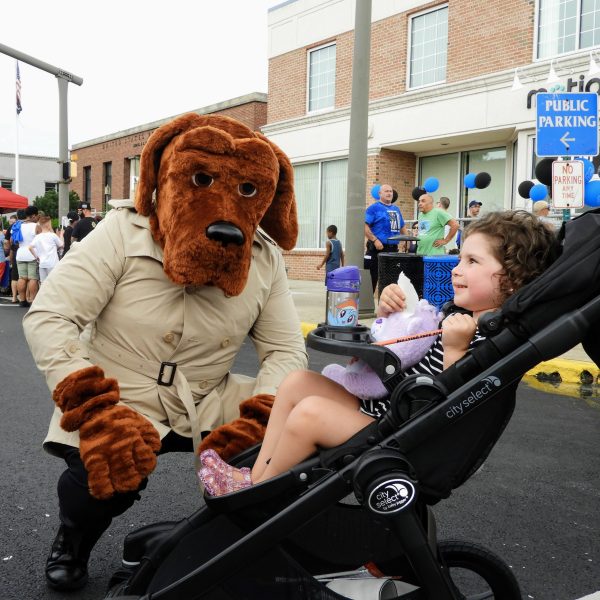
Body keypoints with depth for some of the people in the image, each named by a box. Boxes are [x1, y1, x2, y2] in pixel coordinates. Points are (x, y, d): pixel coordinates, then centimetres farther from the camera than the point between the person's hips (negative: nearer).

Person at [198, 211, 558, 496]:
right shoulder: (457, 316, 9)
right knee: (297, 383, 7)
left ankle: (258, 491, 3)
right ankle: (257, 476, 6)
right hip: (377, 404, 10)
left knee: (310, 411, -22)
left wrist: (455, 350, -34)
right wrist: (386, 315, -1)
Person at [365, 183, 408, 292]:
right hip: (378, 248, -7)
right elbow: (364, 226, -12)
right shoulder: (374, 208, -3)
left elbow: (402, 227, 26)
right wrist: (375, 240, -20)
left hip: (393, 249, 7)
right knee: (372, 278, -4)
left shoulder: (396, 209, 18)